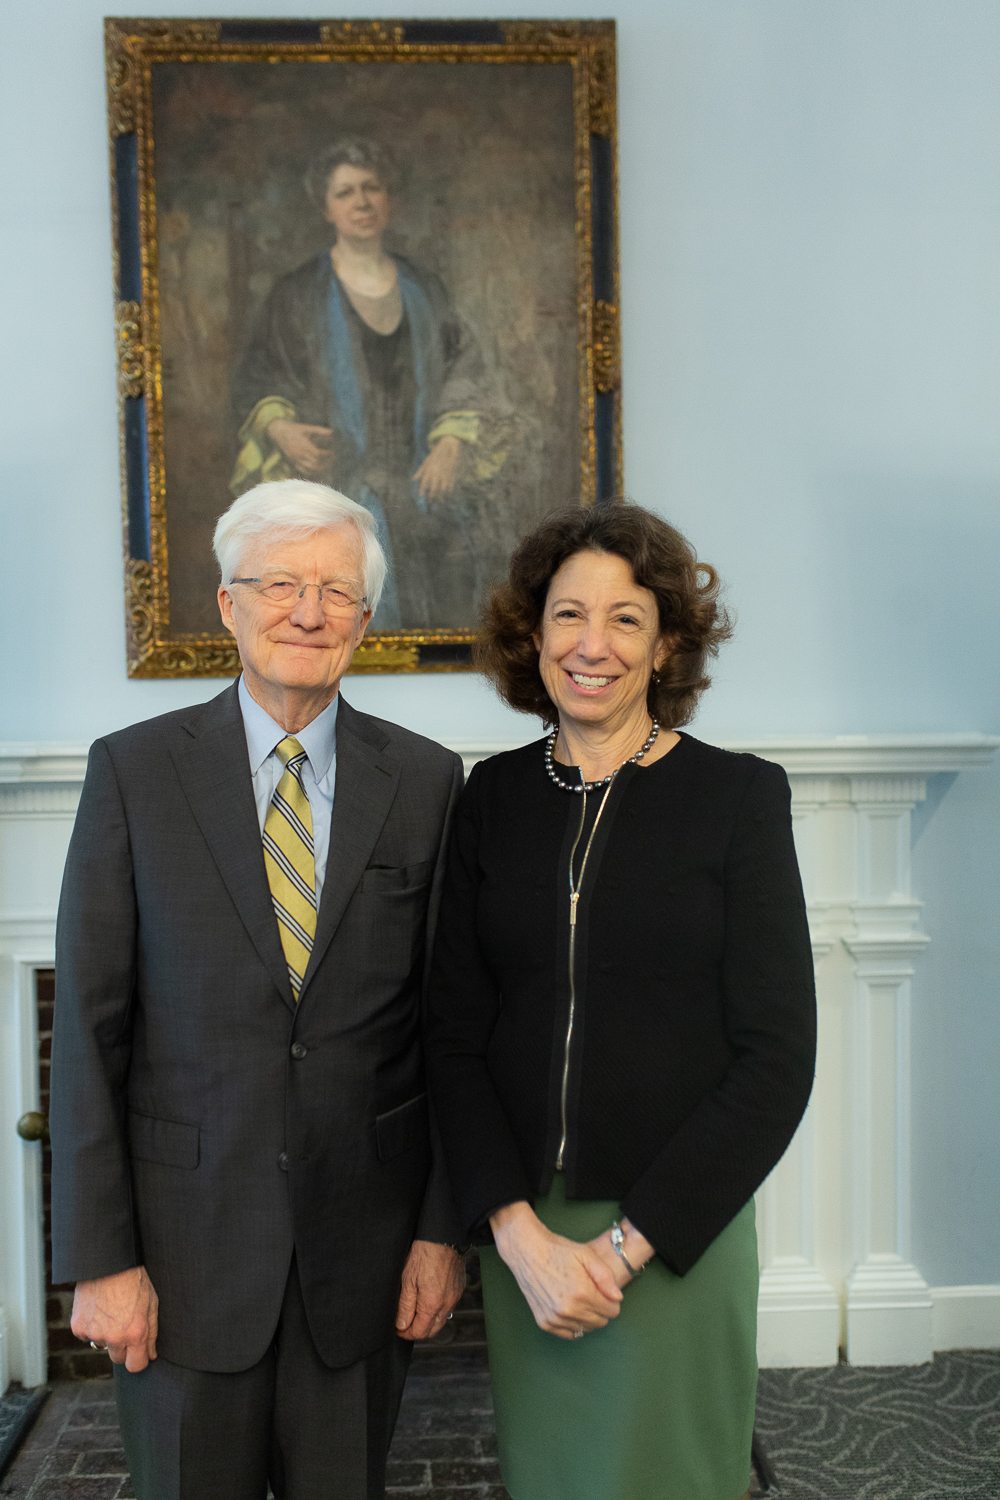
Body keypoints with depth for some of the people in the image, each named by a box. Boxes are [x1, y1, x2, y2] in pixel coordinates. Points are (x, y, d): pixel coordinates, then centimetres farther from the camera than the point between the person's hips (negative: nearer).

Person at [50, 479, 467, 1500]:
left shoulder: (425, 781, -1)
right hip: (186, 1236, -1)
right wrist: (98, 1257, -6)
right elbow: (89, 1025, -5)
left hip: (362, 1243, 1)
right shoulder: (134, 769, -5)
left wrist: (443, 1227, 1)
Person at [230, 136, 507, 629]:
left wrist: (450, 446, -2)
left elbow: (464, 370, 13)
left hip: (422, 486, 3)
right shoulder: (297, 294, 5)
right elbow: (256, 381, 5)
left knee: (443, 629, -2)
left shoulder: (422, 287, 14)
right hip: (338, 489, -3)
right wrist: (279, 428, -16)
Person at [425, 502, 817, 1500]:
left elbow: (777, 1057, -9)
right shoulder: (493, 797, 1)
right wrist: (520, 1231, -10)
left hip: (678, 1235, -2)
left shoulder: (737, 795, -7)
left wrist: (629, 1240, -12)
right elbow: (455, 1034, 0)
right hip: (521, 1231, 3)